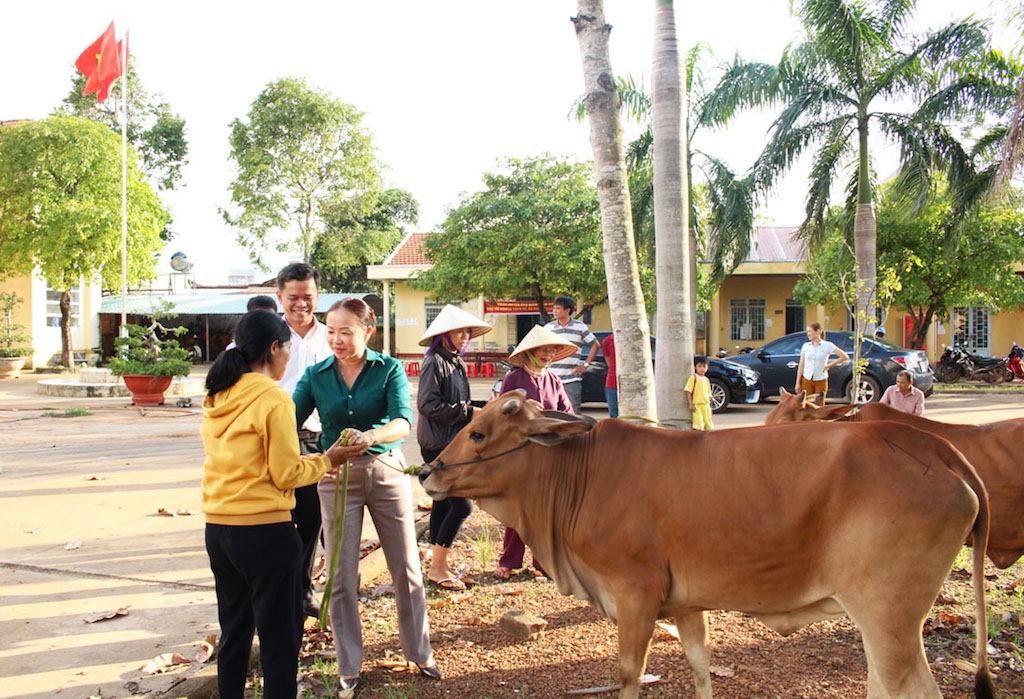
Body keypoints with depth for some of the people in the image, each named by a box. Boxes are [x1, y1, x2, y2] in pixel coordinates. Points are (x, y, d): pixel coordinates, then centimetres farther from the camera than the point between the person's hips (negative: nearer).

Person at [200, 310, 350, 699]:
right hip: (263, 529, -7)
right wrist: (326, 462, 3)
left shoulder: (215, 397, 7)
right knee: (280, 638, 5)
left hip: (218, 528, 7)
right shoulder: (273, 399, -14)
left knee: (233, 632, 20)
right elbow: (286, 475, -13)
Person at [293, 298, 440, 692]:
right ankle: (349, 666, 23)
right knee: (341, 575, 6)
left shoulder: (389, 369, -6)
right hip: (337, 477, 1)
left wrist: (370, 437, -40)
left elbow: (403, 422, -20)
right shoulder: (316, 375, -1)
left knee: (406, 568, 8)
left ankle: (419, 653, 28)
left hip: (386, 471, -1)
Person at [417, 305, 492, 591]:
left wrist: (483, 406, -2)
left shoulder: (457, 362, 13)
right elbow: (428, 404, -19)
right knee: (462, 504, -10)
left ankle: (439, 566, 22)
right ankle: (437, 567, 2)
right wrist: (468, 412, -17)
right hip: (437, 444, -9)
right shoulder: (435, 361, -13)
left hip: (454, 442, 9)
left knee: (443, 504, 13)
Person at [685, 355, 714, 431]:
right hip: (697, 405, -6)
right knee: (699, 424, -11)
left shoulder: (707, 380, 13)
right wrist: (691, 404, -14)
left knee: (708, 424, 9)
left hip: (706, 405, 6)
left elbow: (709, 394, 18)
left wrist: (709, 406, 15)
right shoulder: (694, 377, -5)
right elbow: (688, 391, -8)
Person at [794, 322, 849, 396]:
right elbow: (801, 365, 7)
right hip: (807, 380, 2)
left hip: (821, 381, -2)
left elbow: (845, 357, -4)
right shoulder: (805, 346, 6)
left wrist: (829, 365, -4)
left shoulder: (827, 345, -2)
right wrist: (798, 383, 4)